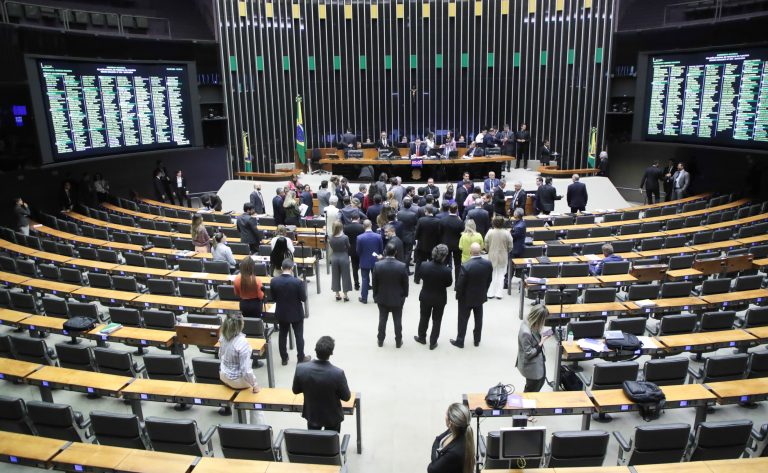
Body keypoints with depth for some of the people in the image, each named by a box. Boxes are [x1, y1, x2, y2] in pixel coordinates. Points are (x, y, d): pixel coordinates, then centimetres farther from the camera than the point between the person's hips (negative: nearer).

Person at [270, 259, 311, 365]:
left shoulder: (274, 281, -13)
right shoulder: (297, 282, -23)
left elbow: (273, 298, -2)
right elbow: (304, 298, -14)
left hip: (281, 313, 3)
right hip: (296, 313, -3)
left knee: (282, 335, 17)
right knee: (299, 336, 13)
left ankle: (284, 358, 27)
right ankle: (301, 358, 24)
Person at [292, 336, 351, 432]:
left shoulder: (301, 369, -24)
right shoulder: (338, 373, -32)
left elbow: (295, 391, -5)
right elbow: (346, 397, -15)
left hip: (311, 414, 2)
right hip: (332, 417, -2)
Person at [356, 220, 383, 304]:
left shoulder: (360, 238, -18)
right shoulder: (378, 236, -13)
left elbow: (358, 251, -8)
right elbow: (381, 250, -4)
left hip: (364, 262, -1)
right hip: (375, 261, 1)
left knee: (365, 279, 10)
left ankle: (364, 298, 17)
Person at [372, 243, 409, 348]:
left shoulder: (378, 265, -16)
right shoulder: (402, 266, -18)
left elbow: (374, 283, -6)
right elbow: (405, 284, -8)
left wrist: (375, 296, 8)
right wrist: (404, 295, 8)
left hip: (382, 298, 1)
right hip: (397, 299, -1)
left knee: (382, 320, 16)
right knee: (397, 321, 14)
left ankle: (380, 340, 30)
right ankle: (398, 342, 27)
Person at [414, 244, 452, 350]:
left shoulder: (424, 265, -21)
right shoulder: (446, 270, -28)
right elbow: (449, 283, -10)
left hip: (425, 297, 2)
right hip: (440, 299, -2)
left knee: (424, 318, 23)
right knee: (437, 321, 17)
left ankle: (422, 338, 42)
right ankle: (433, 343, 29)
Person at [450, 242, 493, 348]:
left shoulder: (465, 266, -30)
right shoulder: (488, 264, -15)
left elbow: (460, 284, -20)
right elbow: (489, 281, -1)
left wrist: (458, 295, -1)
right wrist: (483, 291, 15)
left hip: (466, 297, -4)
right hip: (480, 296, 4)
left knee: (463, 320, 12)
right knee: (478, 319, 20)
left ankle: (460, 341, 25)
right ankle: (477, 340, 34)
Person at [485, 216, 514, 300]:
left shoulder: (490, 232, -13)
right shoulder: (506, 233, -13)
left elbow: (486, 245, -5)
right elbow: (510, 246, -5)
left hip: (492, 256, 1)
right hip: (503, 257, 0)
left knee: (492, 275, 12)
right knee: (501, 275, 10)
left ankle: (491, 293, 13)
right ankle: (498, 293, 10)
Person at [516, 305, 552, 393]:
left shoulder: (529, 322, -11)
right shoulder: (526, 333, -37)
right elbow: (528, 354, -27)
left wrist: (542, 336, -7)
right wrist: (541, 343, -25)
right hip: (532, 367, -9)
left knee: (541, 381, 31)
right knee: (532, 390, 16)